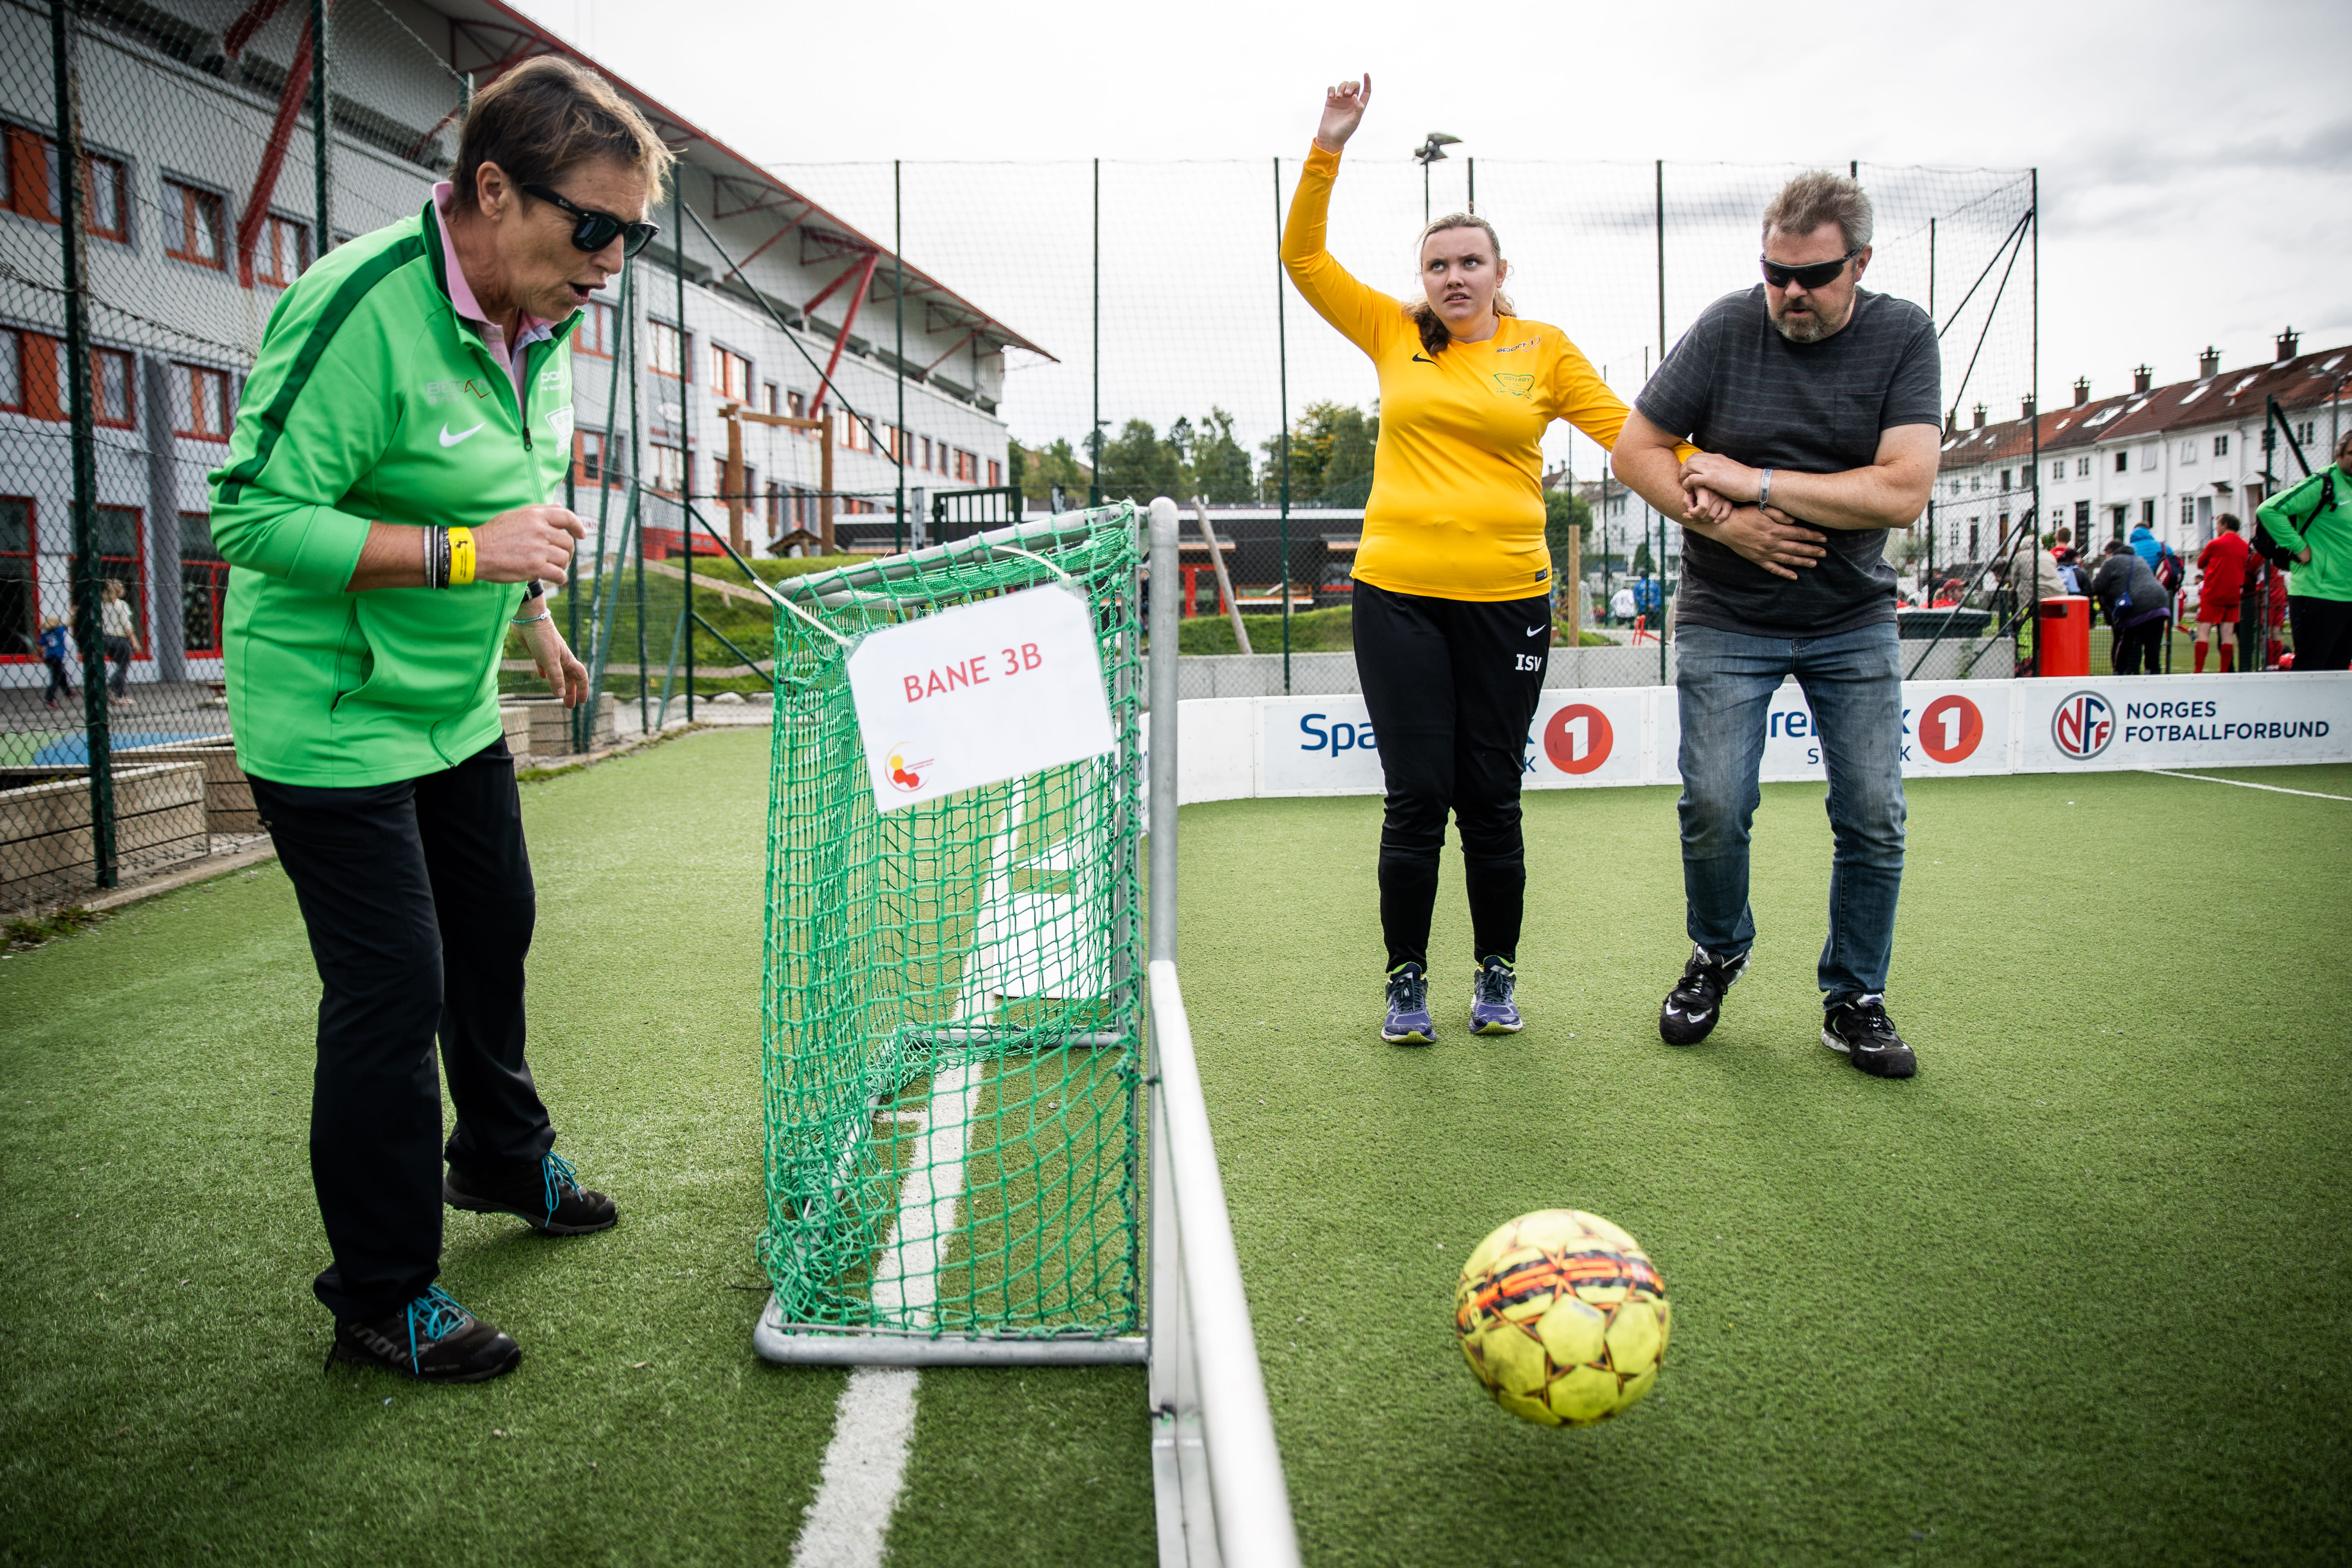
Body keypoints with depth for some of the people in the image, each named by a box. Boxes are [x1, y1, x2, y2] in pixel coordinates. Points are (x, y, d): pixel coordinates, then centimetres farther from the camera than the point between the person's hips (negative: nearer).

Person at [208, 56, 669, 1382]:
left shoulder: (547, 321, 1)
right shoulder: (359, 310, -26)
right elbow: (249, 516, -27)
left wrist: (533, 614, 18)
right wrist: (465, 551, -33)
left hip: (455, 704, 9)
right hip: (330, 716, -9)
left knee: (495, 931, 21)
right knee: (393, 989, -6)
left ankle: (502, 1158, 45)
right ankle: (382, 1301, 11)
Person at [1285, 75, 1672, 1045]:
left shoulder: (1543, 350, 8)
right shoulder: (1395, 336, 9)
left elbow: (1625, 429, 7)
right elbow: (1304, 259, 8)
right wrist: (1327, 151, -1)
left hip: (1506, 600, 0)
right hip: (1398, 597, 0)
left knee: (1492, 801, 6)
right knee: (1416, 800, 0)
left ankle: (1497, 975, 23)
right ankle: (1406, 981, 15)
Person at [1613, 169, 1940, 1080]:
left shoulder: (1903, 337, -7)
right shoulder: (1728, 329, -7)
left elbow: (1905, 491, -18)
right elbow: (1635, 450, -5)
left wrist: (1757, 481, -20)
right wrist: (1723, 523, -18)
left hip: (1855, 622, 1)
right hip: (1726, 620, -1)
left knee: (1874, 818, -1)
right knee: (1714, 808, -7)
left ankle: (1854, 1002, 17)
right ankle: (1718, 956, 22)